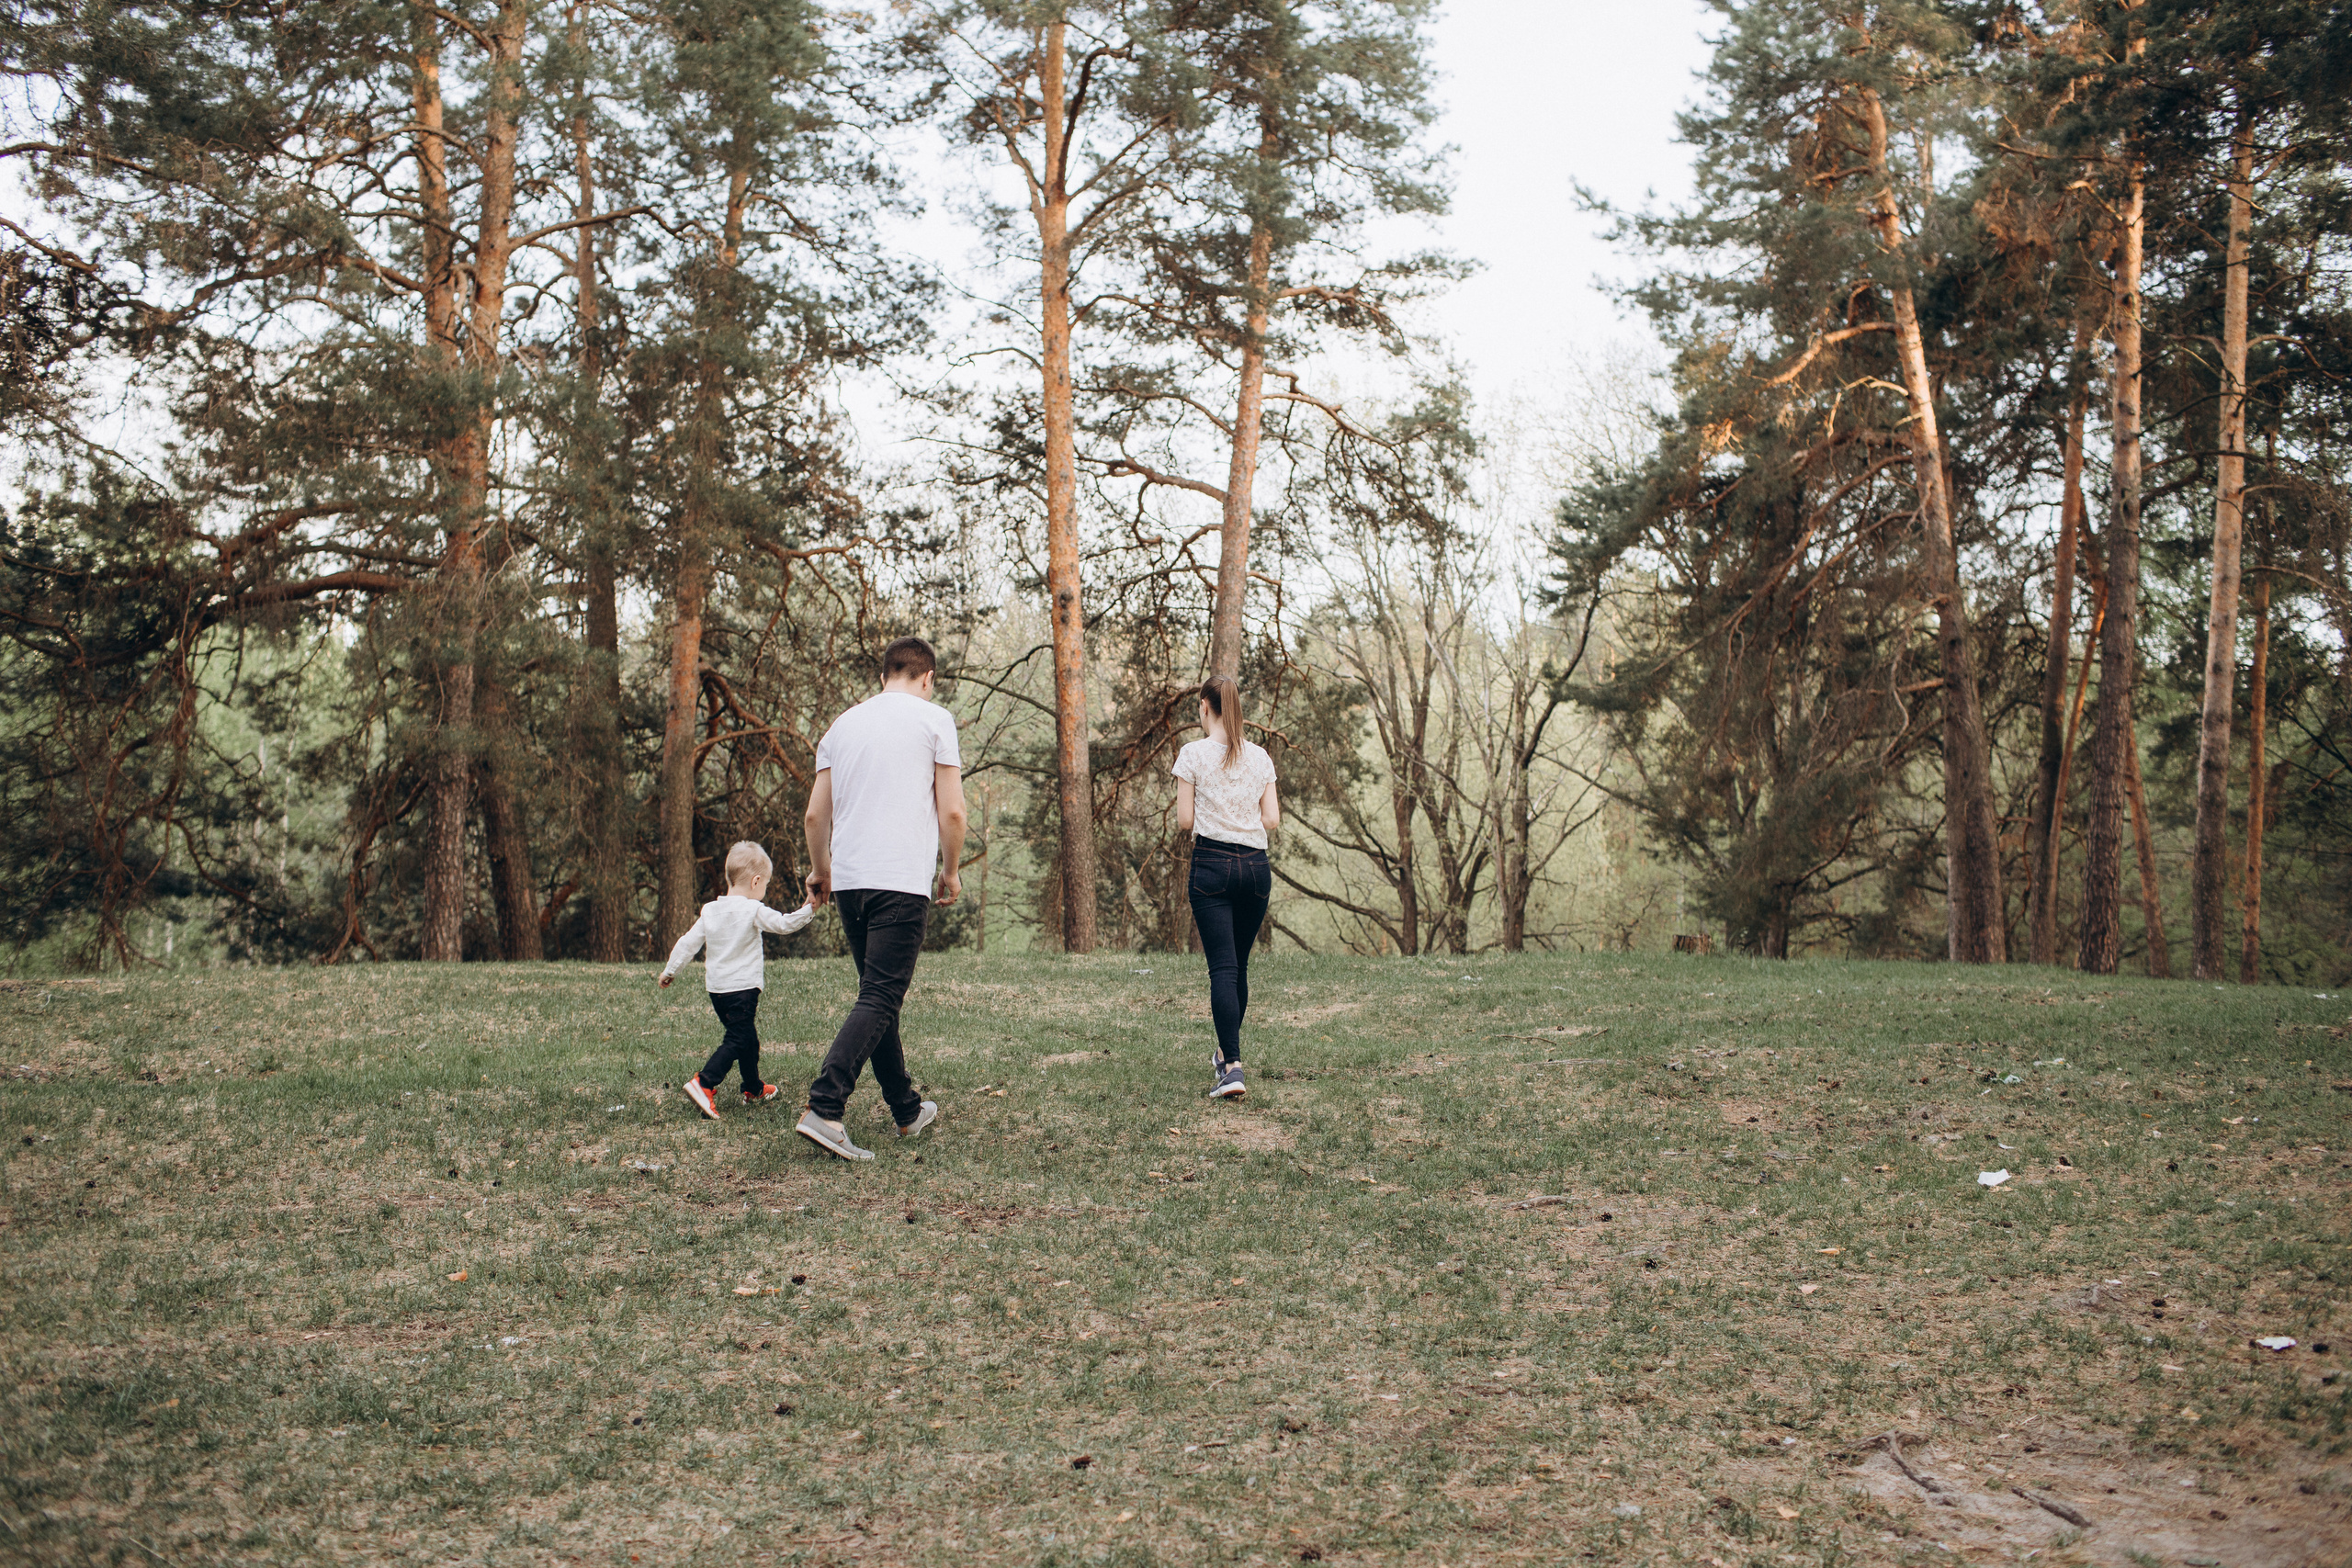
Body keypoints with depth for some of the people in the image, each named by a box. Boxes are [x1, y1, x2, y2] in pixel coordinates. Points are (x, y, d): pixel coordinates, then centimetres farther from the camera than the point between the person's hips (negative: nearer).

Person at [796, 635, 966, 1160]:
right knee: (879, 1001, -9)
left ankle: (908, 1111, 24)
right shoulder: (934, 719, 2)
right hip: (903, 881, -6)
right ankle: (823, 1110, -21)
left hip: (848, 880, 6)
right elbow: (951, 812, -3)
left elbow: (816, 813, 14)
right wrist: (951, 872, 12)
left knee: (879, 997, 16)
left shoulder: (843, 723, 15)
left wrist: (821, 871, 29)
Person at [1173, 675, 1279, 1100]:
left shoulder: (1193, 754, -5)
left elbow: (1184, 821, -5)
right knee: (1239, 964, 17)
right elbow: (1272, 820, 5)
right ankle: (1227, 1049, 33)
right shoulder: (1260, 757, 7)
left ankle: (1232, 1067, -20)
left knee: (1223, 966, -9)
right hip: (1256, 866, 4)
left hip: (1212, 864, -4)